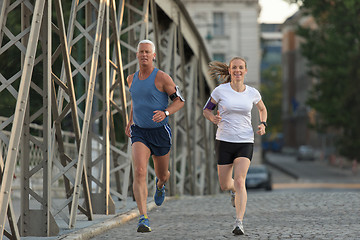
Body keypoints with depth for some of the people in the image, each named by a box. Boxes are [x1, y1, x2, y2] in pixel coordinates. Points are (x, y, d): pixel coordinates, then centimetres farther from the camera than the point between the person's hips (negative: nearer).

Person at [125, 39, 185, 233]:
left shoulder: (162, 77, -10)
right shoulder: (131, 79, 6)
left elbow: (179, 100, -5)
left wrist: (165, 113, -23)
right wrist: (129, 122, 21)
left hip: (160, 132, -2)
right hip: (139, 132, 2)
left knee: (162, 174, 16)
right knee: (139, 172, -21)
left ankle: (160, 185, 58)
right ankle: (144, 219, -26)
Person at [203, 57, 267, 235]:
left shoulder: (252, 93, 2)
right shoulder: (220, 90, -4)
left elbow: (262, 109, 21)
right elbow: (206, 110, 7)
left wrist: (262, 124, 2)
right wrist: (214, 119, -14)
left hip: (245, 142, 0)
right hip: (224, 141, 1)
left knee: (239, 181, -18)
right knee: (224, 186, 8)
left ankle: (239, 223, -20)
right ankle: (235, 191, 47)